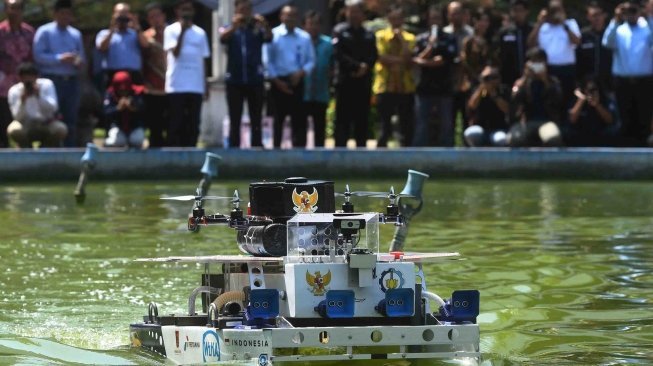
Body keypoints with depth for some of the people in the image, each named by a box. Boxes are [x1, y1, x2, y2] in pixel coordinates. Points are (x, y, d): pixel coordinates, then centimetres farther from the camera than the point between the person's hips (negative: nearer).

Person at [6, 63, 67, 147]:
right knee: (14, 130, -33)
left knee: (61, 129, -31)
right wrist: (22, 101, -36)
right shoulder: (14, 91, -14)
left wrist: (39, 96, -35)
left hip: (46, 124, 1)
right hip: (27, 126, 0)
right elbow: (19, 118, -20)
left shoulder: (46, 84, -12)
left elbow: (53, 109, -23)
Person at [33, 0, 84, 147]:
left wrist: (79, 62, -6)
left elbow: (82, 56, 19)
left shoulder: (76, 34, 17)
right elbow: (38, 55, -10)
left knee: (71, 119, 5)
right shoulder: (44, 32, 0)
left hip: (71, 80, 5)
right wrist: (60, 59, -19)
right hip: (52, 80, -5)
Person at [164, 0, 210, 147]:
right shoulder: (171, 30, 0)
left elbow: (203, 60, 14)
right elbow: (175, 52, -13)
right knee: (176, 123, -3)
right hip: (176, 85, -4)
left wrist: (205, 85, 11)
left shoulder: (200, 33, 12)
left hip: (196, 86, 4)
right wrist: (182, 30, -16)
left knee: (193, 124, 4)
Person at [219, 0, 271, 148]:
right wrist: (235, 25, -38)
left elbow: (269, 37, -14)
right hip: (235, 80, 0)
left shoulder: (258, 28, 5)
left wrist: (264, 24, -37)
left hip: (255, 80, 0)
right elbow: (223, 37, -17)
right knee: (235, 121, 2)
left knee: (256, 120, 2)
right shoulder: (230, 29, 5)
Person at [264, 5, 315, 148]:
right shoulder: (272, 35, -1)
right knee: (279, 117, 3)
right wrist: (277, 80, -12)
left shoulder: (304, 37, 7)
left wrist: (301, 72, -12)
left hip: (297, 81, 2)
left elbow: (311, 60, 7)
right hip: (279, 81, -2)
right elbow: (268, 61, -5)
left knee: (299, 119, -1)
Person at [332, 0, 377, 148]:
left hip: (364, 81, 4)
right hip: (345, 80, -4)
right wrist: (358, 66, -14)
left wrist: (365, 67, -14)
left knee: (362, 119, 5)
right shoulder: (340, 31, 2)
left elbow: (373, 56, 6)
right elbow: (338, 54, -9)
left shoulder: (369, 35, 14)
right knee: (343, 119, -5)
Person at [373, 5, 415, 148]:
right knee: (385, 127, -4)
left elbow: (409, 59, -5)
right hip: (385, 87, -2)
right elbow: (382, 58, -10)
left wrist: (401, 39, -7)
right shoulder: (381, 36, 2)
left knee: (407, 128, 2)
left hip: (406, 87, 3)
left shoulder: (409, 38, 9)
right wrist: (400, 60, -10)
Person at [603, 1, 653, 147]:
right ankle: (628, 146, 15)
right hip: (623, 80, 1)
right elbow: (608, 43, -13)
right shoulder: (618, 29, 6)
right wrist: (616, 21, -21)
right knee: (626, 118, 7)